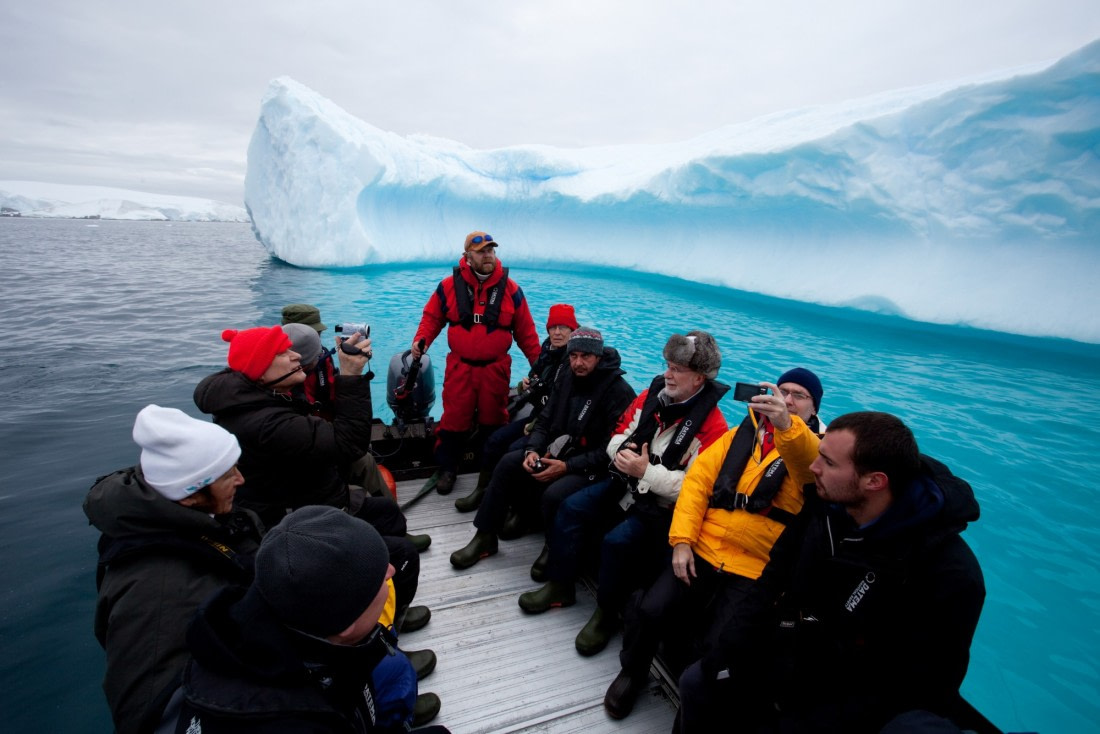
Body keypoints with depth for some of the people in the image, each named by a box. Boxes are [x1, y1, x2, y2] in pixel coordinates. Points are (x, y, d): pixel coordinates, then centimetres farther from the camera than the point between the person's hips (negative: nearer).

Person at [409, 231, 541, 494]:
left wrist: (539, 363, 1)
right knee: (454, 420, 5)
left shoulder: (510, 288, -2)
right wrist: (420, 340, -8)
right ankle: (447, 468, 23)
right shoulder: (449, 285, -3)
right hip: (459, 367, 0)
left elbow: (525, 331, 2)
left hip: (495, 369, 0)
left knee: (494, 422, 12)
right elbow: (432, 317, 9)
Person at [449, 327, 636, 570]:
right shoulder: (566, 378, 4)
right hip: (558, 450, 7)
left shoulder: (620, 392, -17)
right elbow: (545, 420, 8)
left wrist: (568, 466, -25)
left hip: (592, 467, -7)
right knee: (508, 463, -7)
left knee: (553, 494, -31)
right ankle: (485, 537, 4)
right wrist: (532, 450, -11)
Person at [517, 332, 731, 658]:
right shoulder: (653, 394, -2)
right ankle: (560, 586, 14)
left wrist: (647, 471, -26)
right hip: (625, 484, 7)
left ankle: (607, 612, 2)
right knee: (572, 508, -4)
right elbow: (620, 432, 11)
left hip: (662, 507, -7)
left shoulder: (712, 425, -19)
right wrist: (621, 451, -12)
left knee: (618, 541, -26)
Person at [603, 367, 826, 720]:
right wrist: (682, 541, -6)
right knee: (650, 610, -14)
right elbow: (697, 480, 5)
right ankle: (632, 671, 17)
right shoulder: (740, 435, 12)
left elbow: (808, 463, -26)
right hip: (703, 549, 3)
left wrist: (786, 424, -49)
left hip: (758, 570, -2)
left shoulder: (815, 448, 1)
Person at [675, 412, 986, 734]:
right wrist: (727, 654, -8)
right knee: (697, 681, 1)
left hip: (857, 702, -5)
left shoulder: (950, 575, -26)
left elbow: (918, 690, -22)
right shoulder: (823, 504, -10)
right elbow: (775, 581, -1)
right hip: (794, 656, 5)